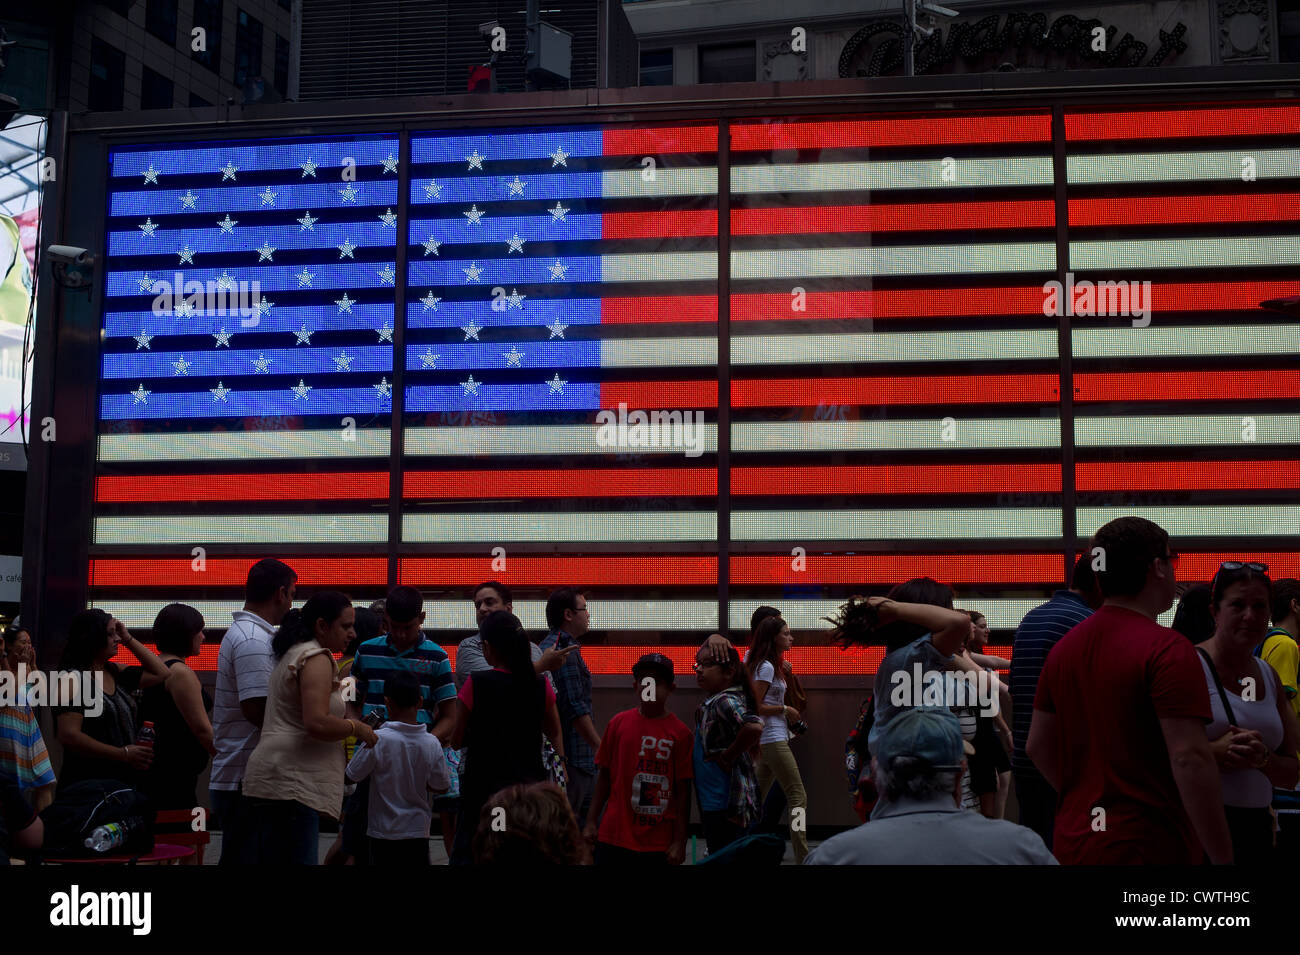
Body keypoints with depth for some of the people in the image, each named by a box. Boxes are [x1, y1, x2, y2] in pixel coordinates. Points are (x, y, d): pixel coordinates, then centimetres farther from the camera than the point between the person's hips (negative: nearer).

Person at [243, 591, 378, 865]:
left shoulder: (292, 655, 23)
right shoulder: (317, 658, -9)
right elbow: (317, 723, -21)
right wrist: (356, 728, -6)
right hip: (290, 785, -11)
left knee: (270, 859, 10)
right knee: (297, 859, -12)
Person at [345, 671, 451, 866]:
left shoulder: (377, 740, -16)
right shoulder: (432, 743, -6)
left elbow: (353, 775, -4)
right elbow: (441, 786, 3)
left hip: (384, 833, -3)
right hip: (419, 832, 3)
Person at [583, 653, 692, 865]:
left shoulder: (680, 733, -4)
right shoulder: (619, 723, 2)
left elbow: (683, 790, -3)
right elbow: (605, 776, 9)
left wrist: (679, 841, -4)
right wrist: (591, 821, 7)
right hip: (614, 837, 2)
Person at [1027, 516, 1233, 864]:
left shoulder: (1064, 647, 6)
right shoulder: (1167, 649, -15)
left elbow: (1037, 746, 11)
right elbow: (1189, 758, -21)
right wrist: (1223, 857, -16)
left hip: (1074, 842, 7)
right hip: (1149, 846, -7)